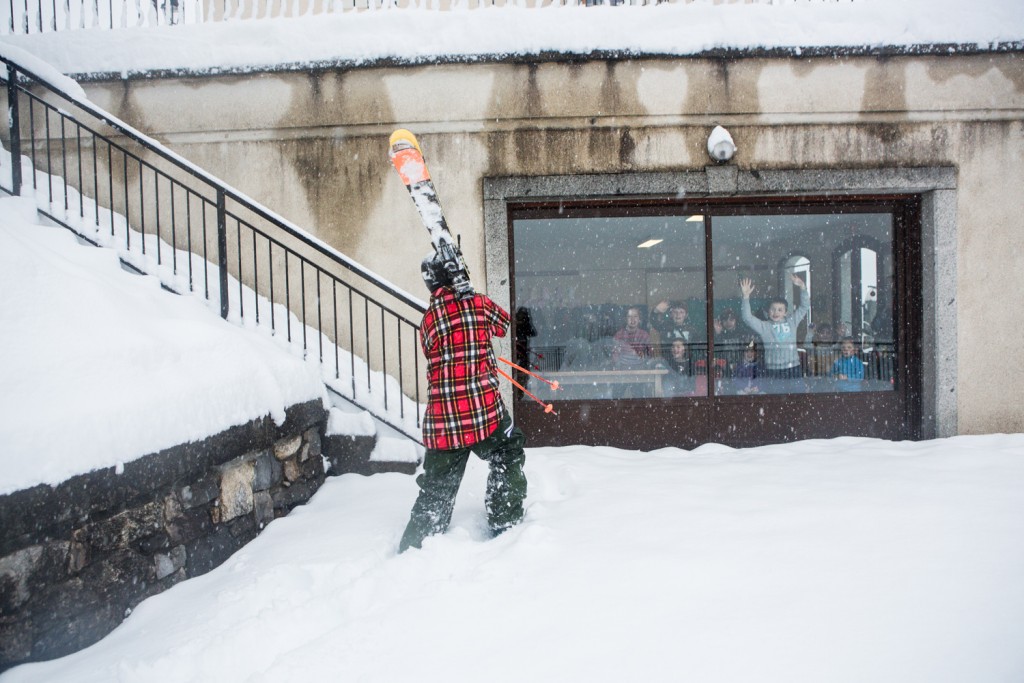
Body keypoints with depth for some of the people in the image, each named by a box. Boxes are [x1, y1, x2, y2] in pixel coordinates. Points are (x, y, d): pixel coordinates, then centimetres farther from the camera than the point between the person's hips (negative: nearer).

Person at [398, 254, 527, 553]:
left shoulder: (427, 320, 8)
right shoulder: (479, 303, -1)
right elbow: (503, 324, 17)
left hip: (441, 418, 4)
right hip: (485, 410, -4)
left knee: (437, 484, 15)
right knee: (508, 457, 22)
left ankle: (413, 545, 17)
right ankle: (504, 522, 24)